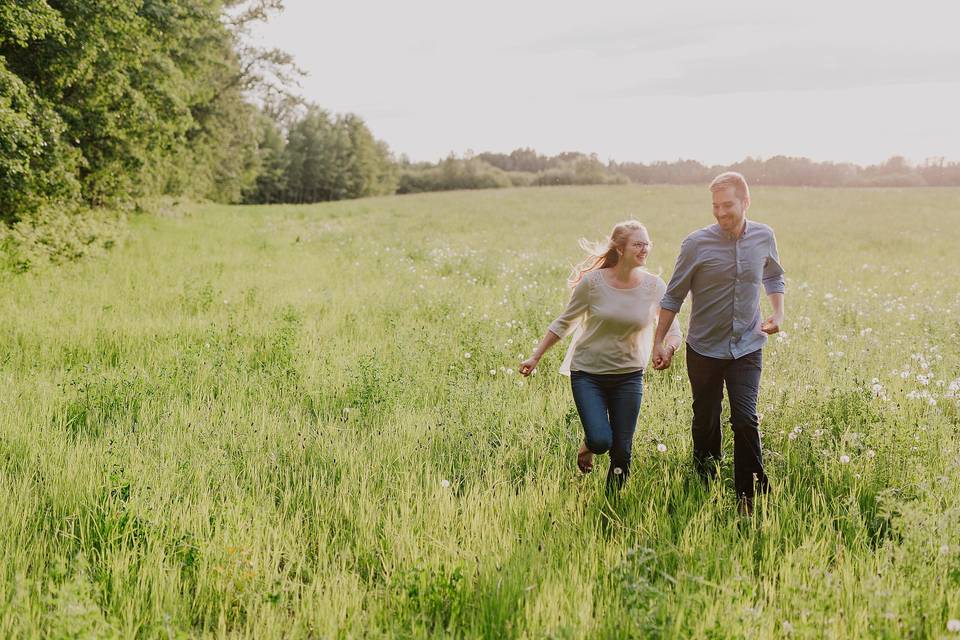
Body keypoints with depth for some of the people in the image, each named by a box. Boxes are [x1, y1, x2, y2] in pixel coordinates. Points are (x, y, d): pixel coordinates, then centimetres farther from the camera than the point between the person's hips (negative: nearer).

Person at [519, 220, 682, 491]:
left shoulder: (654, 286, -6)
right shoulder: (592, 282, -12)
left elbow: (673, 331, -3)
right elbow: (564, 323, 0)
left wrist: (668, 347, -27)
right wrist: (535, 358, 1)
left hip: (628, 375, 2)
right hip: (588, 374, -2)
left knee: (622, 451, 4)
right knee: (601, 441, -16)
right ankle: (588, 445, 22)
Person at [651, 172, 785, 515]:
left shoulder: (763, 237, -2)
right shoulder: (697, 244, -11)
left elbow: (774, 277, 19)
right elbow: (674, 296, -2)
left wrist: (778, 312, 2)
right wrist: (659, 341, -3)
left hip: (747, 347, 1)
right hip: (704, 348, -1)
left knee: (745, 419, -12)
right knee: (705, 422, 11)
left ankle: (751, 496, -3)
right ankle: (704, 485, 32)